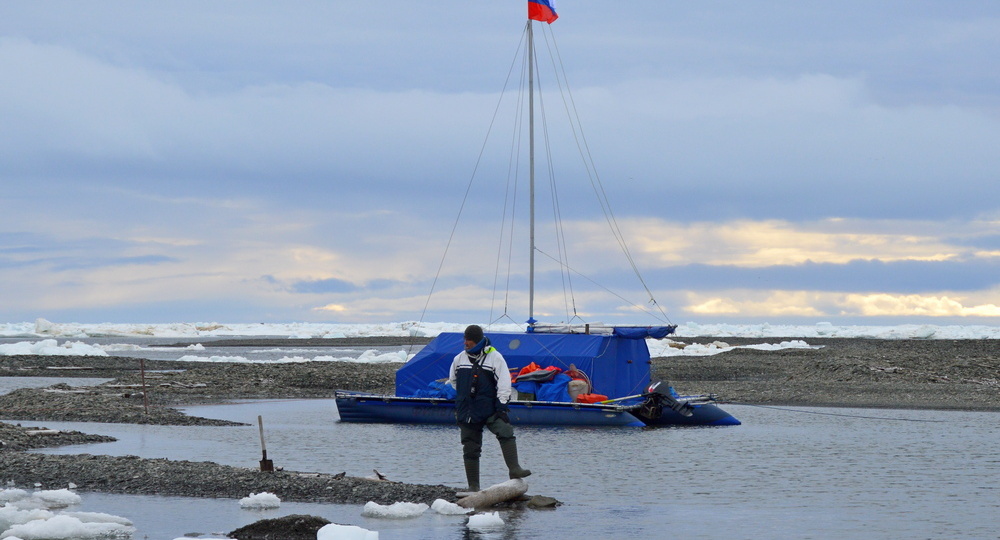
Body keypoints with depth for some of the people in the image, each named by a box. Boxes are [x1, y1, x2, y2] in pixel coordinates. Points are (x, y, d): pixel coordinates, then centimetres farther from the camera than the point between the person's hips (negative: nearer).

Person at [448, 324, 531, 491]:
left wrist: (501, 405, -12)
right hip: (467, 411, 3)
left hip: (490, 408, -3)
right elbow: (452, 381, 25)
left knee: (506, 433, -25)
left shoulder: (494, 357, -3)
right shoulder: (459, 359, 10)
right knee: (471, 449, 3)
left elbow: (504, 383, -5)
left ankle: (514, 469, -26)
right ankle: (473, 486, 8)